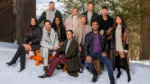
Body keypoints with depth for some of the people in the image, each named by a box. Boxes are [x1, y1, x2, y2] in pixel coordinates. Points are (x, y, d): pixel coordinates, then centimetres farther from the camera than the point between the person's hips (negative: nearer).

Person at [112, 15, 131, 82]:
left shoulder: (125, 28, 1)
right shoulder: (114, 28, 13)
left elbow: (127, 38, -1)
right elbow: (113, 38, 15)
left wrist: (126, 46, -9)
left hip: (122, 47, -4)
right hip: (115, 47, 4)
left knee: (124, 61, -12)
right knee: (117, 60, 7)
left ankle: (128, 74, -6)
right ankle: (119, 72, 27)